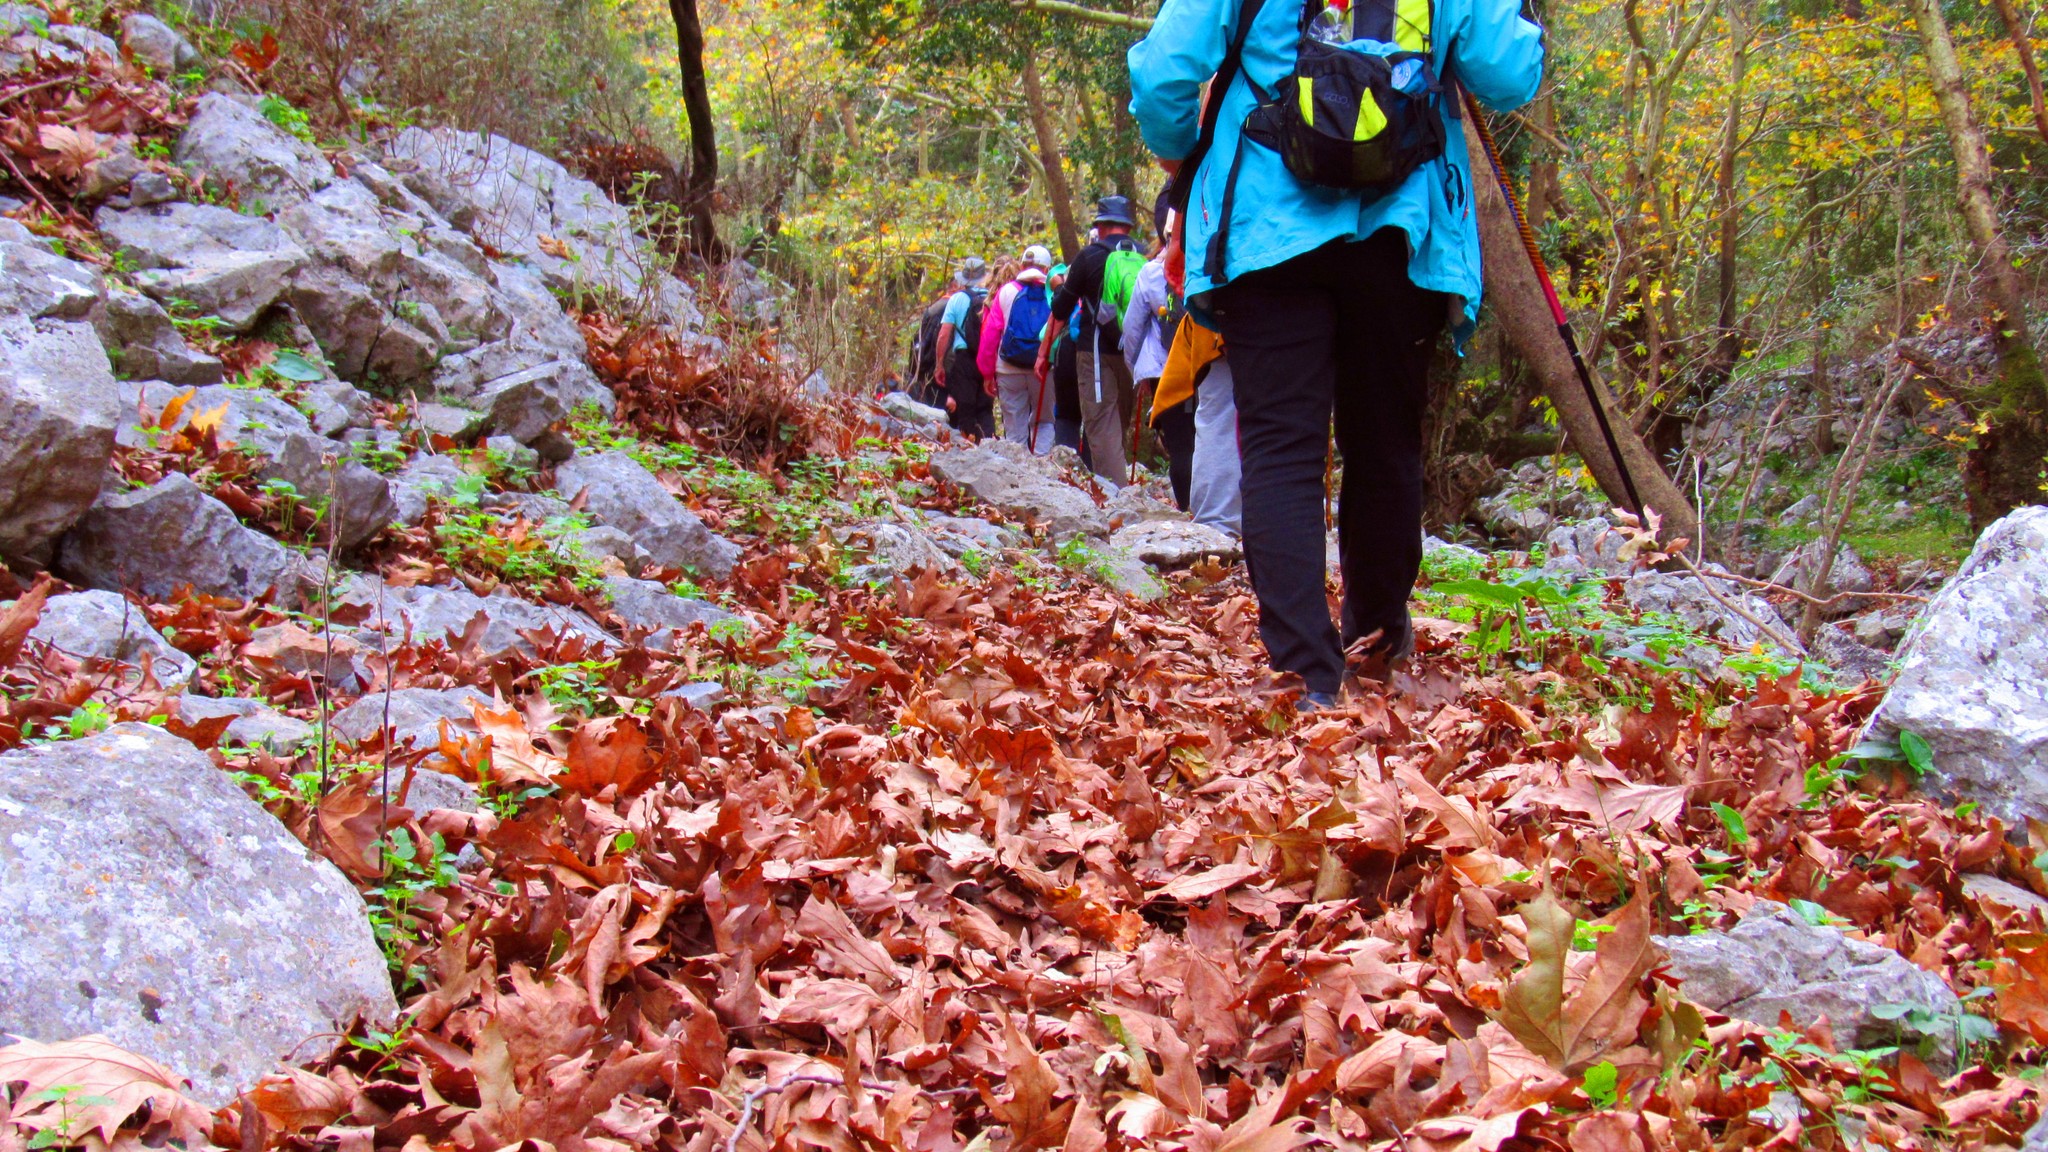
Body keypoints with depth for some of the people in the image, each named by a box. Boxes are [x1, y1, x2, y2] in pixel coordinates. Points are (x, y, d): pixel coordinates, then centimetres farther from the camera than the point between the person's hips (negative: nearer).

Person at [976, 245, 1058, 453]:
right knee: (1044, 422, 13)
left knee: (1014, 427, 8)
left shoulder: (1006, 292, 3)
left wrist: (987, 373, 8)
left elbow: (990, 334, 3)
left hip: (1009, 371, 1)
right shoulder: (1055, 292, 0)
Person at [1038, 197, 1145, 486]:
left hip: (1098, 352, -4)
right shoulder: (1144, 257, 7)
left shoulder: (1091, 255, -2)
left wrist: (1044, 351, 9)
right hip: (1134, 353, 4)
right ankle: (1122, 492, 23)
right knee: (1120, 427, 16)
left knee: (1101, 427, -5)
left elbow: (1061, 307, 2)